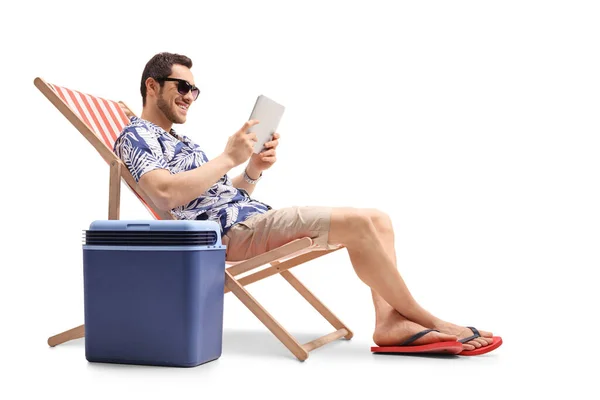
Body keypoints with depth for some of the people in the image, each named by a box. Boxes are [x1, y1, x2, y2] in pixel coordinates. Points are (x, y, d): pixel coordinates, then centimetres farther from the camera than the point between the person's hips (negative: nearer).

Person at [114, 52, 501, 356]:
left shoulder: (184, 143, 29)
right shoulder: (137, 135, 1)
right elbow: (166, 193, -20)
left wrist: (253, 171, 4)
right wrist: (229, 157, -14)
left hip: (256, 219, 10)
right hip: (233, 231, -10)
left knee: (376, 220, -2)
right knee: (359, 223, -22)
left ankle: (390, 320, -15)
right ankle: (422, 318, -8)